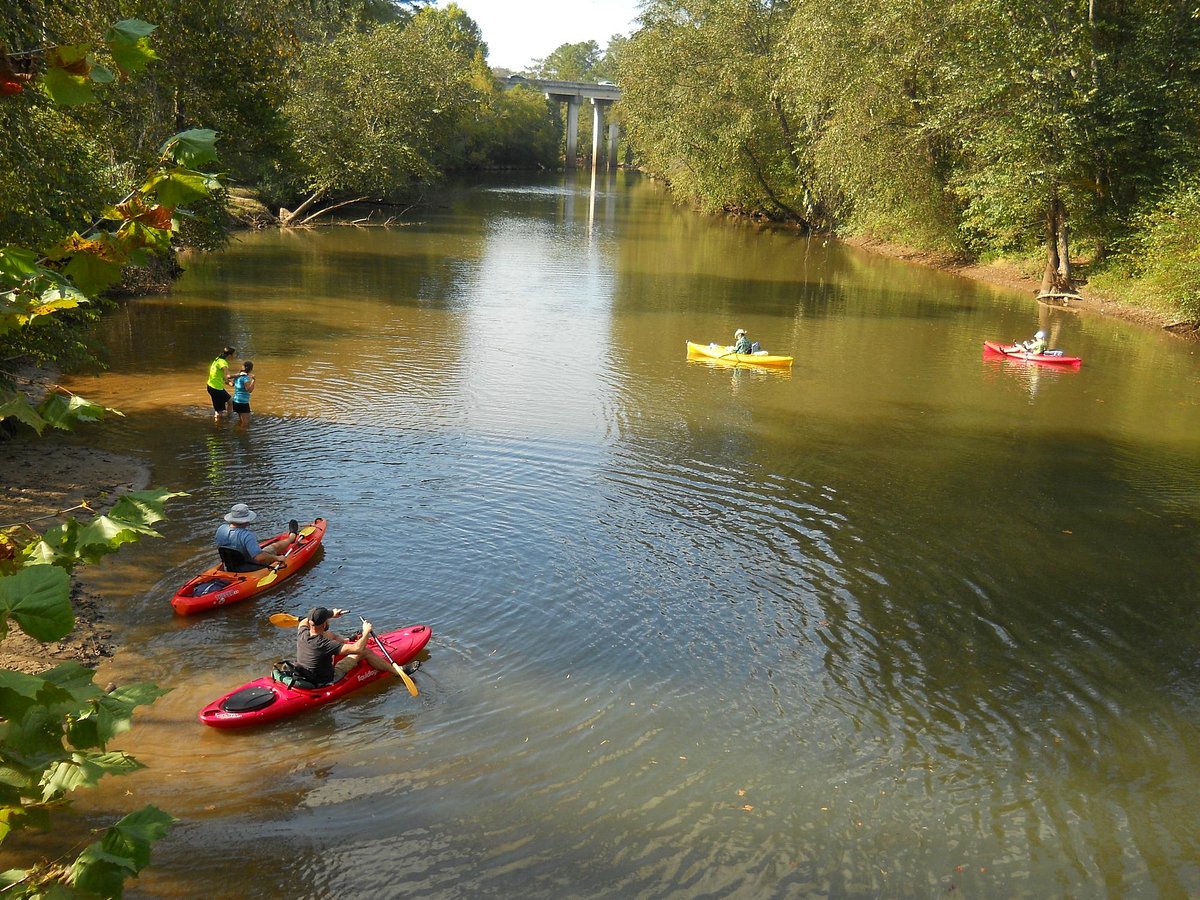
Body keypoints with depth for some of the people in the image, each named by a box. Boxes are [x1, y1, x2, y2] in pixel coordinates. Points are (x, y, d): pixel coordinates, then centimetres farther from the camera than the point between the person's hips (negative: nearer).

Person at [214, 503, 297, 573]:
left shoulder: (221, 529, -13)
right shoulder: (247, 536, -36)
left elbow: (219, 549, 6)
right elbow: (260, 558, -41)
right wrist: (277, 558, -25)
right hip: (252, 569, -6)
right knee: (276, 546, 18)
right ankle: (292, 536, 50)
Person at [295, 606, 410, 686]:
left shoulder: (302, 634, -14)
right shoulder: (324, 644, -35)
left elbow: (304, 621, 14)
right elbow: (357, 649, -32)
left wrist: (330, 614, 18)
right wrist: (366, 632, -14)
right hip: (324, 684, -7)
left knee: (329, 634, 16)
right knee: (365, 652, -5)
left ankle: (348, 641, 49)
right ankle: (397, 670, 7)